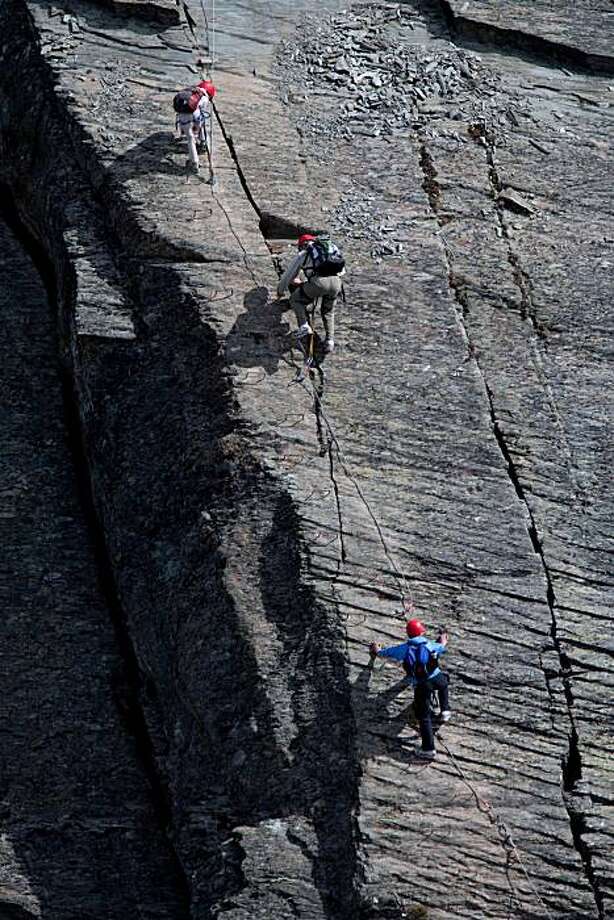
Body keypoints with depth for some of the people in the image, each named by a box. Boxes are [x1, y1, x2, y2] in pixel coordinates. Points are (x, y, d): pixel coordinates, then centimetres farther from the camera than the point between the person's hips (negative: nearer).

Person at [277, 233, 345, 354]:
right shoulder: (331, 246, 32)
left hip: (319, 281, -4)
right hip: (336, 282, 4)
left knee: (296, 299, 21)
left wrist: (280, 290, 49)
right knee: (328, 312, 28)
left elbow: (289, 274, 30)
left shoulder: (302, 254, 21)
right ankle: (330, 341, 18)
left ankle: (304, 326, 4)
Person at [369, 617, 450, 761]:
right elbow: (443, 647, 33)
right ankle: (445, 710, 35)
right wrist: (443, 640, 59)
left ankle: (428, 749, -1)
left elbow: (385, 652, 21)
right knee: (444, 683, 40)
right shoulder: (430, 645, 10)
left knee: (424, 717, 3)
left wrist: (377, 651, 46)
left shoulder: (404, 648, 6)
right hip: (436, 678, 1)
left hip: (420, 686, -1)